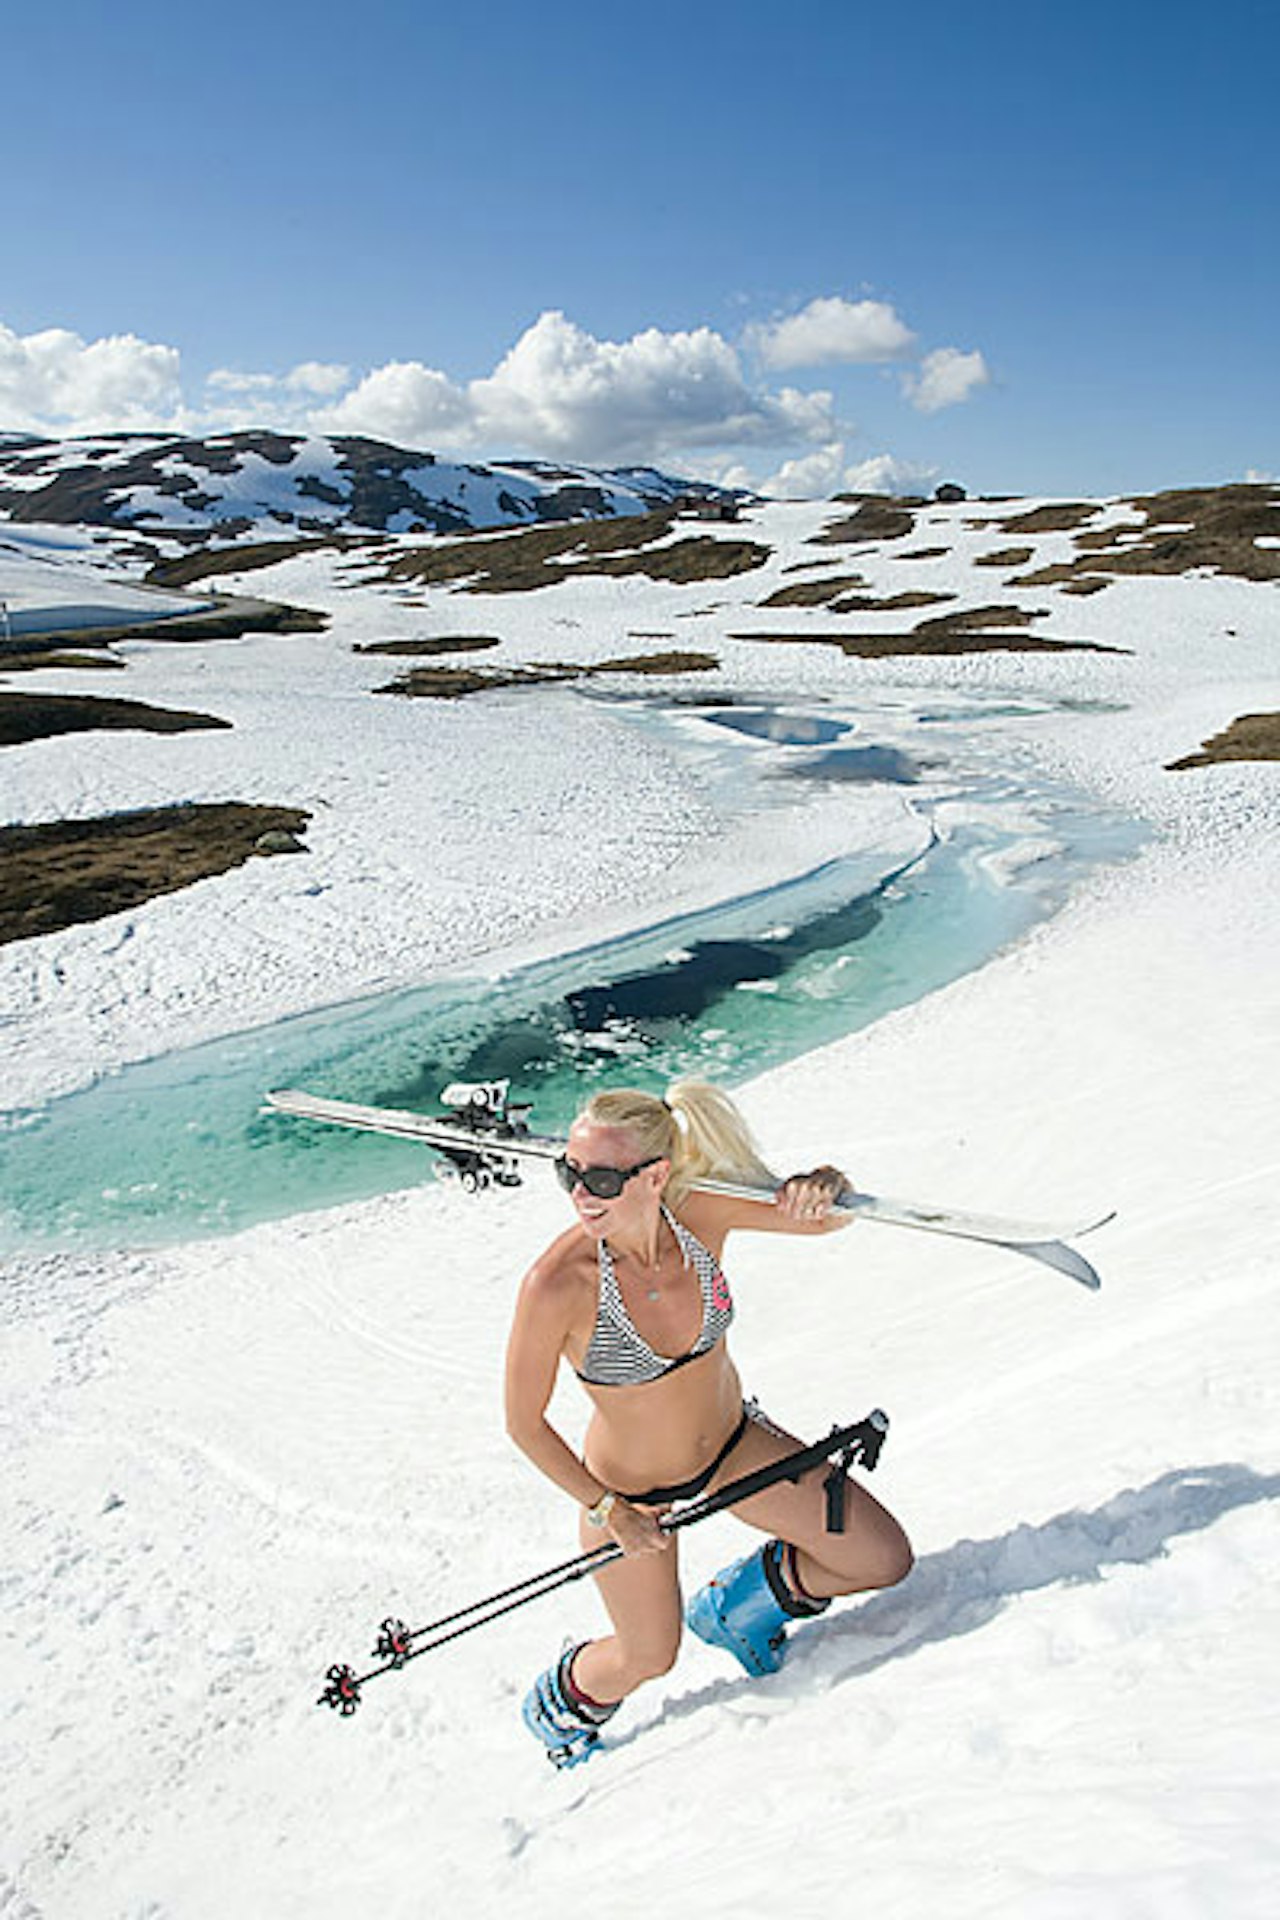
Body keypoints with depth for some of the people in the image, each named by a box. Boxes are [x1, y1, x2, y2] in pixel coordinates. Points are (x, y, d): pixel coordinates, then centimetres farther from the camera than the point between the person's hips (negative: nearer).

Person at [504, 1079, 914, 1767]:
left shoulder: (699, 1211, -26)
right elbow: (525, 1425, -19)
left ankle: (743, 1603, 33)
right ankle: (561, 1705, 53)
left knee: (884, 1560, 7)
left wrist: (822, 1187, -33)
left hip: (734, 1445, 4)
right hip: (628, 1487, -3)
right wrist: (606, 1510, -13)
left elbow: (833, 1215, -10)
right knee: (647, 1659, 17)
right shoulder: (556, 1284, -35)